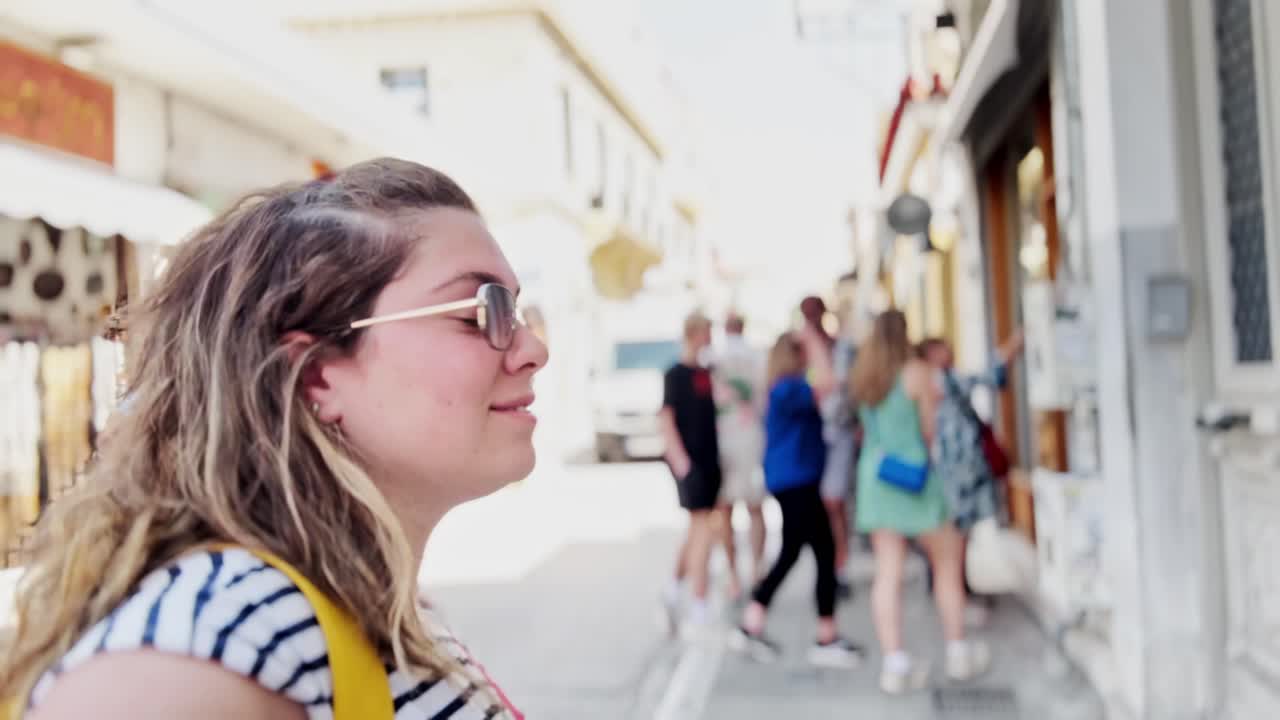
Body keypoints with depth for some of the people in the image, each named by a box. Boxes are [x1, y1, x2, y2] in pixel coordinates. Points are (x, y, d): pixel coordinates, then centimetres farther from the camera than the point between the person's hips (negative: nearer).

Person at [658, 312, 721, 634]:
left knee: (698, 530, 14)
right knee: (704, 530, -7)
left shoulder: (707, 372, 11)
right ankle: (700, 609, -1)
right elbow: (666, 420, -14)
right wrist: (681, 462, -20)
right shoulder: (676, 374, -10)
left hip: (709, 460, 8)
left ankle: (674, 588, 27)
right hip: (691, 464, -8)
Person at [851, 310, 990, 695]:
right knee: (947, 560, 12)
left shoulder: (862, 378, 7)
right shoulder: (917, 373, -9)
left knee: (887, 572, 3)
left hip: (873, 472, 5)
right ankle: (958, 652, 19)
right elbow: (930, 431, -6)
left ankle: (894, 662, 0)